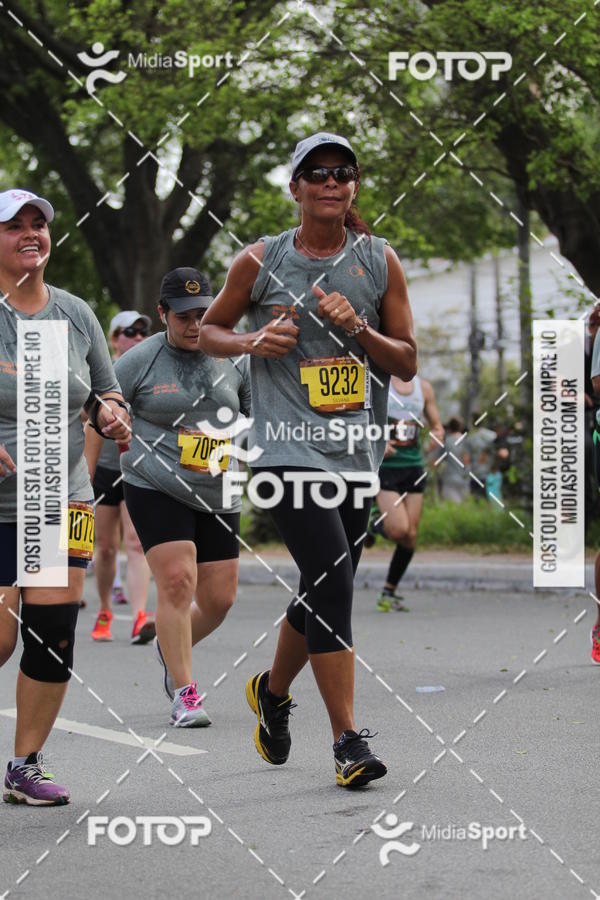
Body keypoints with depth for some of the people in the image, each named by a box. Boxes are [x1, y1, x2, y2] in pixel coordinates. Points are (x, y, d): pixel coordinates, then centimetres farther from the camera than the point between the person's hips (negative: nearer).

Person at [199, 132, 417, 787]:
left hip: (356, 454, 4)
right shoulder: (260, 261, 2)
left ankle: (273, 691, 41)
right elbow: (210, 329, 15)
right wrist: (252, 341, -6)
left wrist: (357, 328, -10)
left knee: (324, 592, 13)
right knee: (331, 582, -17)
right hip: (287, 446, -4)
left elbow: (407, 362, 9)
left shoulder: (379, 261, 7)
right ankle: (348, 741, -12)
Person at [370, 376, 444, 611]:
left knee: (411, 535, 1)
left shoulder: (423, 387, 9)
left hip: (414, 467, 5)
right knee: (399, 529, -19)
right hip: (385, 466, -4)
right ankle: (375, 521, 16)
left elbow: (437, 426, 16)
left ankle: (389, 592, 15)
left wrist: (438, 435, -9)